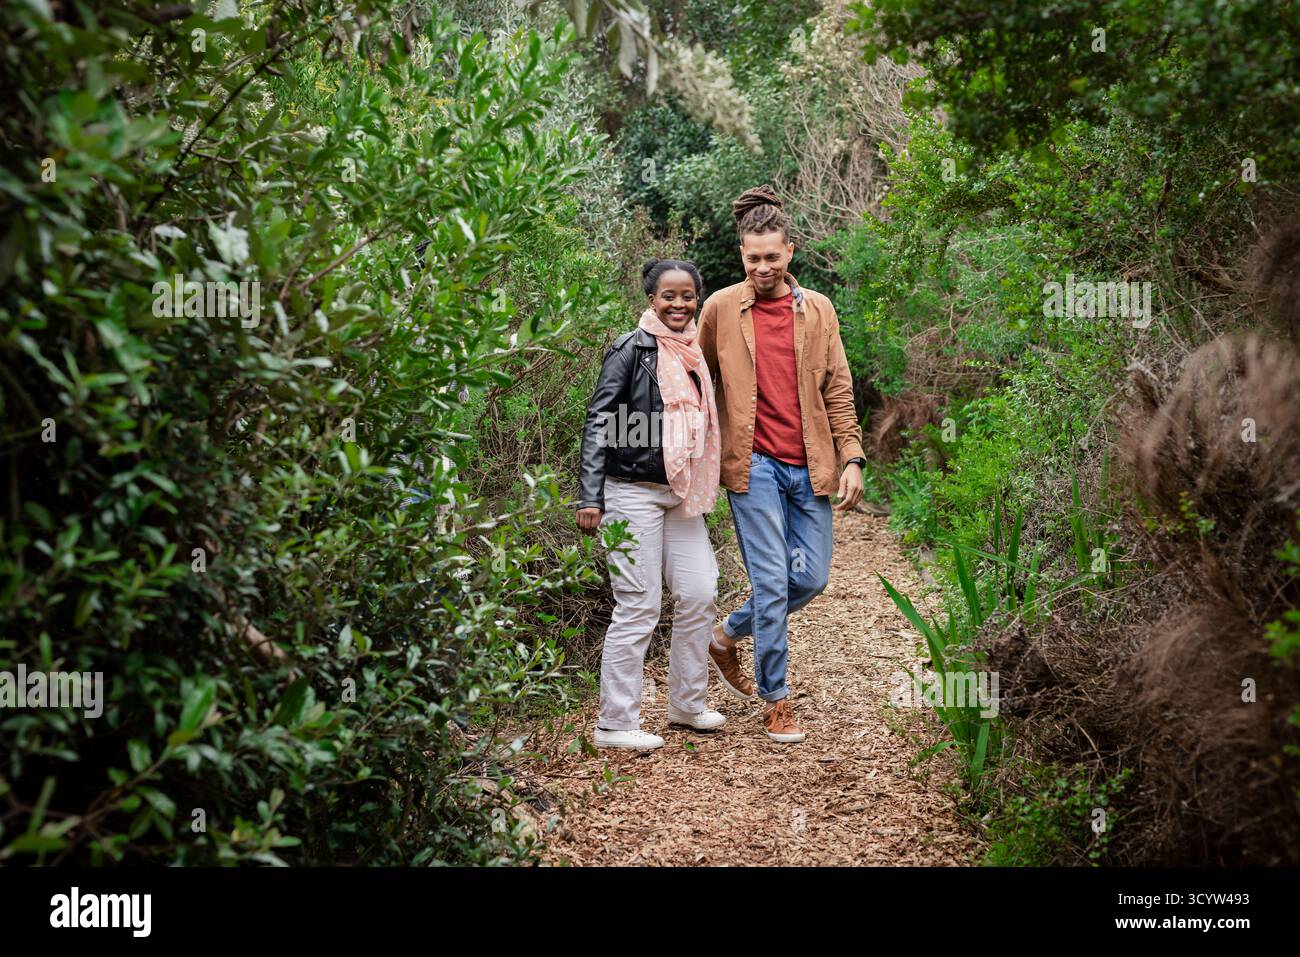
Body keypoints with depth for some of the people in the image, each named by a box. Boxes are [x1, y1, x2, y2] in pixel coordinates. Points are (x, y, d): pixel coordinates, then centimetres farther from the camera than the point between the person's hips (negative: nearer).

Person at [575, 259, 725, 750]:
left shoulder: (695, 354, 13)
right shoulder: (631, 349, -8)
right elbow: (599, 422, -11)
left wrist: (703, 493, 22)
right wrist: (590, 497, -17)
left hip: (683, 495, 7)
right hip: (635, 492, -7)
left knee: (699, 595, 8)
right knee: (639, 606, -5)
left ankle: (687, 703, 25)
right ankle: (615, 724, 5)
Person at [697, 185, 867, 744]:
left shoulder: (818, 310, 9)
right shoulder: (720, 308, 3)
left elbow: (838, 390, 9)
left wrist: (852, 457, 0)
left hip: (809, 466, 3)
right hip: (753, 462, -3)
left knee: (811, 579, 6)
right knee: (772, 582, -6)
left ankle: (727, 636, 30)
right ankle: (775, 701, 9)